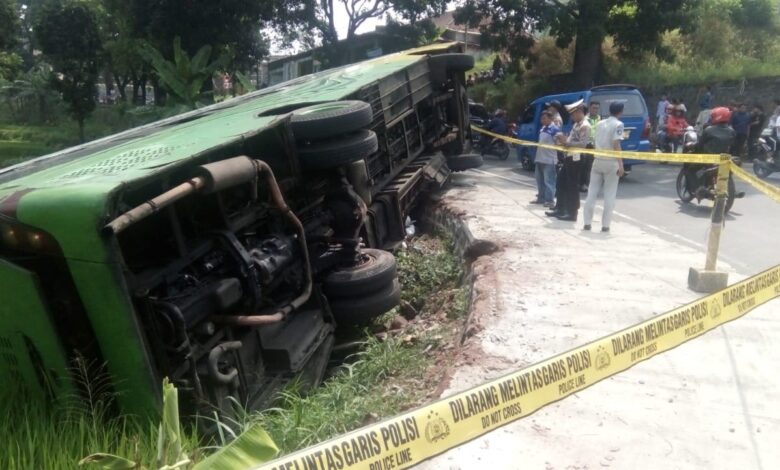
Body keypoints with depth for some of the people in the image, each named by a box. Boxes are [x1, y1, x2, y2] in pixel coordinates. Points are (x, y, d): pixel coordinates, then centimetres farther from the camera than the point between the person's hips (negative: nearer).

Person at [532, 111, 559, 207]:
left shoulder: (555, 129, -11)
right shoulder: (543, 128, 15)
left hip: (549, 159, -9)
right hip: (540, 158, 9)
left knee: (549, 180, -5)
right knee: (540, 180, 15)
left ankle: (549, 200, -2)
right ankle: (541, 198, 25)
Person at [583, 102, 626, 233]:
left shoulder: (600, 124, 13)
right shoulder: (618, 124, -6)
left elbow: (597, 143, 12)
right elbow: (616, 145, -14)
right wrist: (620, 165, -15)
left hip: (598, 160, 5)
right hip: (611, 162, -5)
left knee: (592, 192, 6)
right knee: (609, 195, 1)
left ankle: (587, 223, 6)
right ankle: (605, 225, 2)